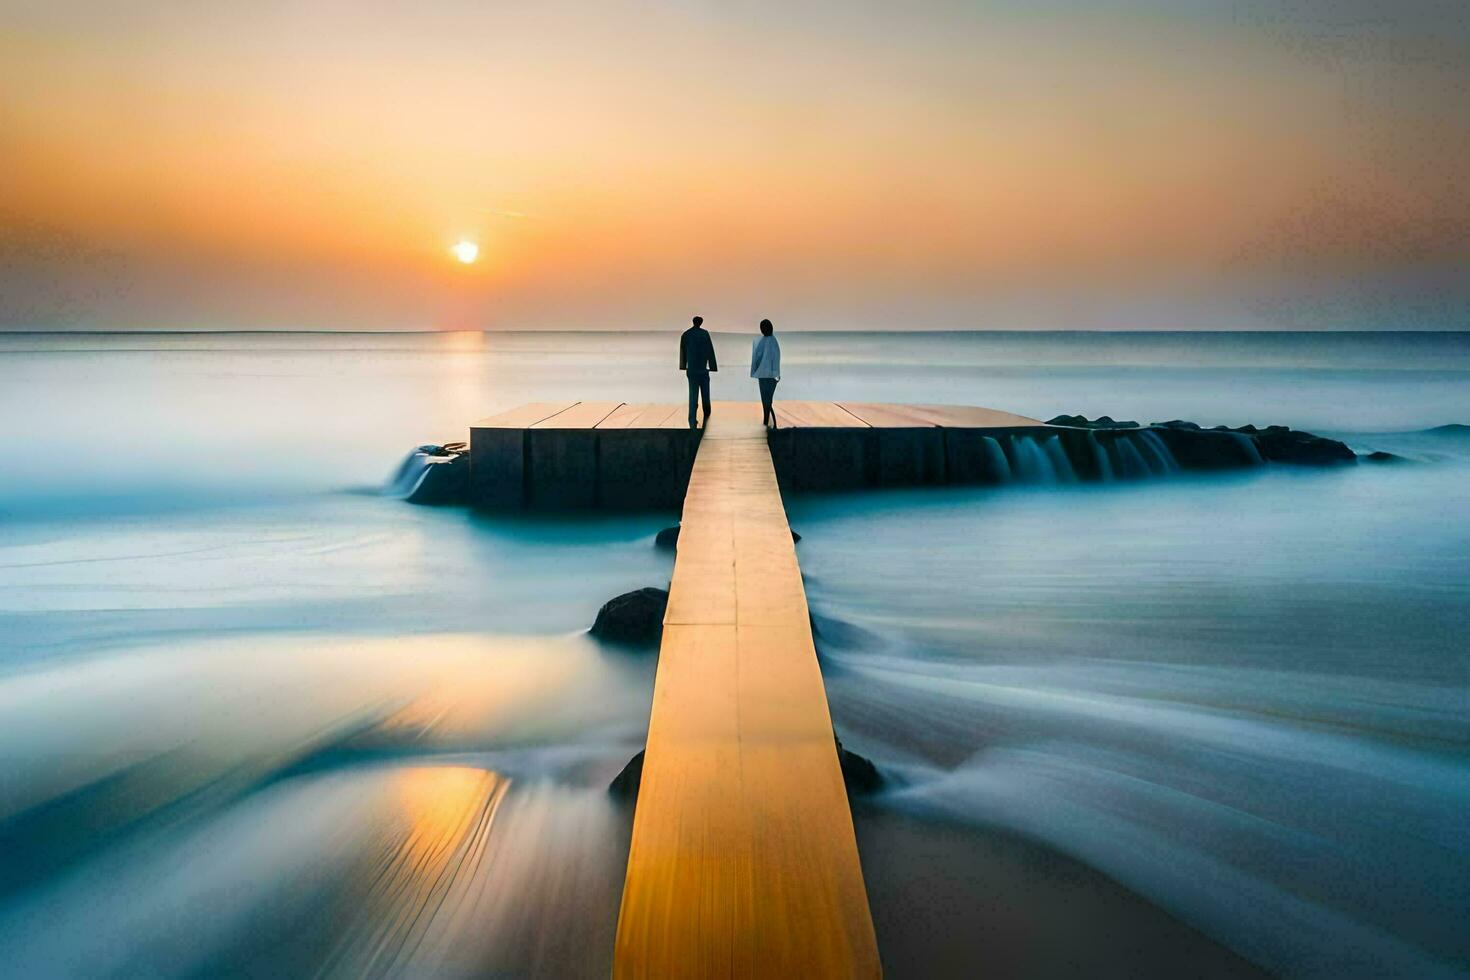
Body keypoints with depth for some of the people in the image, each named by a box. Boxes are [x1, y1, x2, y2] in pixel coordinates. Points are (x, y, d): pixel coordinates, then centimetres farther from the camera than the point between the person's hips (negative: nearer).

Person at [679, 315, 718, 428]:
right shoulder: (704, 333, -5)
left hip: (691, 369, 2)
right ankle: (706, 415, 24)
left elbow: (682, 351, 10)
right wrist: (712, 366, -2)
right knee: (705, 394, 14)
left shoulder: (685, 335, 2)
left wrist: (684, 366, 20)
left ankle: (693, 421, -8)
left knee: (693, 395, 0)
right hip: (703, 368, -2)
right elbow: (710, 351, -6)